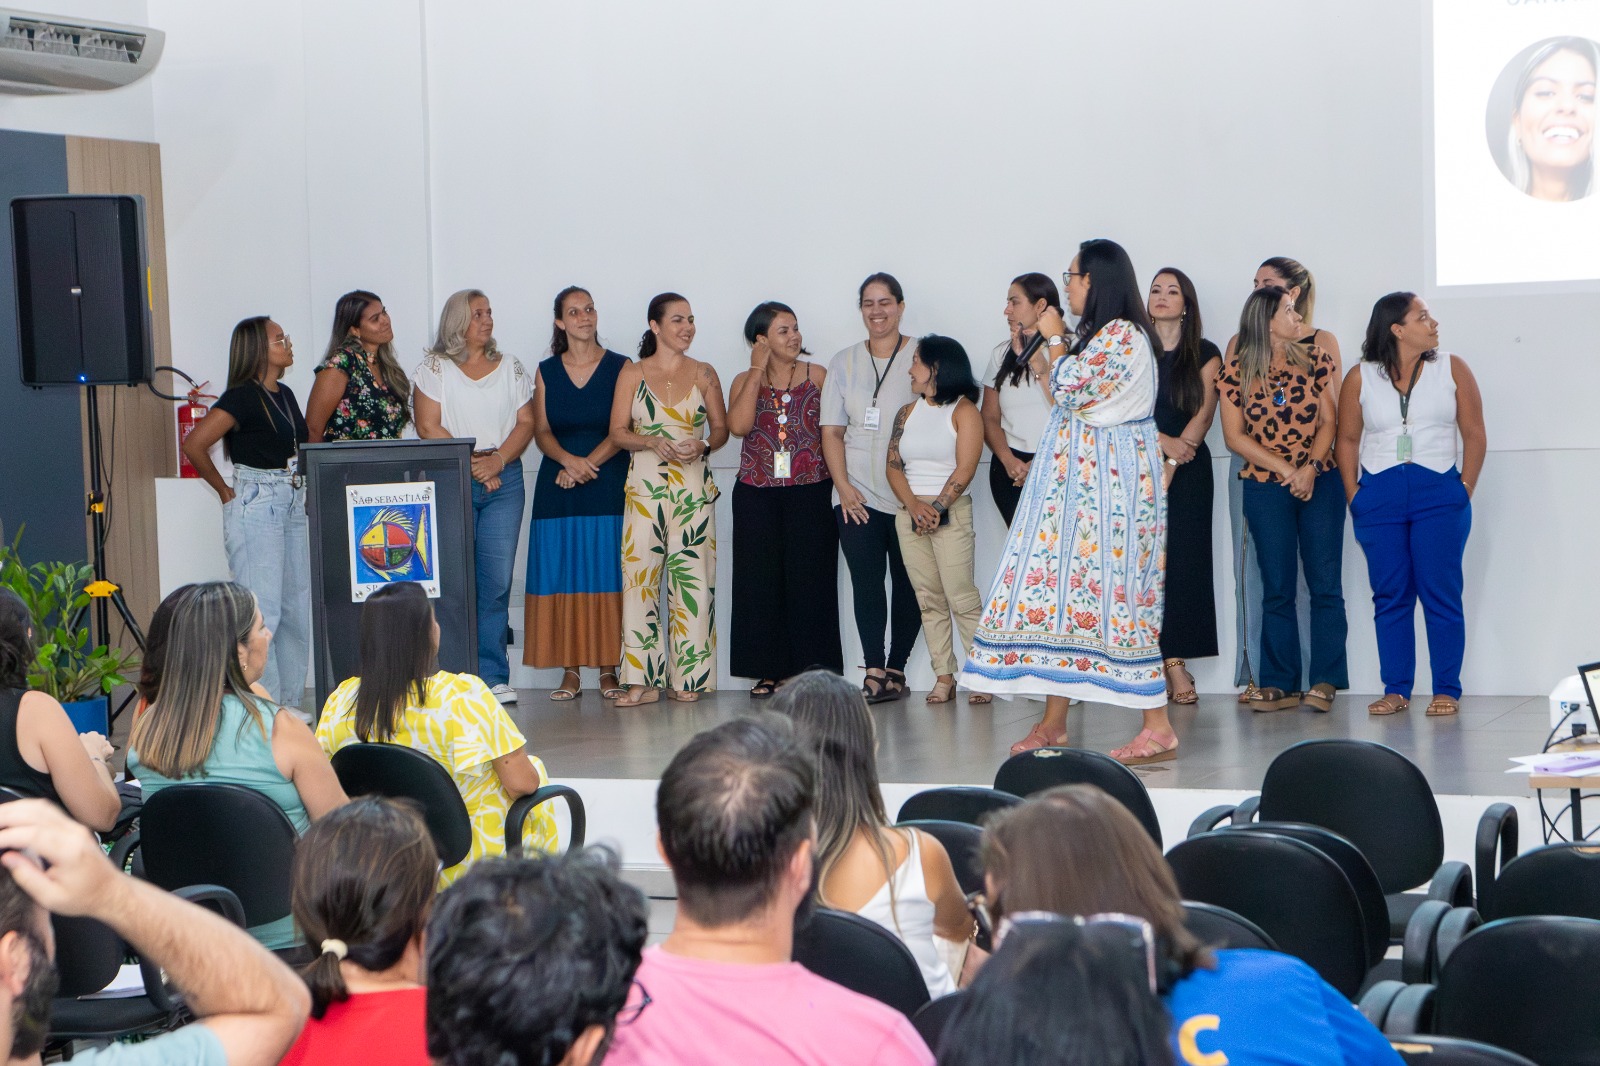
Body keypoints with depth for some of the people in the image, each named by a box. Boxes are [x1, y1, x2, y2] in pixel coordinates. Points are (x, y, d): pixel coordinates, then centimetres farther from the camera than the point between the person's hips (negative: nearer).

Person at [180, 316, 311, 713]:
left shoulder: (285, 394, 13)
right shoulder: (243, 397, -12)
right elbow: (194, 444, -19)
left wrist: (297, 487, 12)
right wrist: (225, 491, -10)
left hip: (292, 504, 9)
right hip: (255, 505, -9)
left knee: (297, 607, 9)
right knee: (262, 610, -9)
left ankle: (289, 701, 17)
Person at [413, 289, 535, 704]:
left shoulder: (511, 367, 15)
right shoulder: (433, 368, 5)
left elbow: (525, 423, 8)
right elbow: (428, 427, -3)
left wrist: (498, 459, -8)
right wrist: (470, 464, -10)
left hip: (504, 479, 3)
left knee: (497, 581, -3)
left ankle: (492, 675, -1)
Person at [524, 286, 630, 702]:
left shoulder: (619, 367, 4)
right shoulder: (546, 372, 10)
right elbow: (541, 432, 4)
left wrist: (590, 463, -16)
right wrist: (569, 460, -15)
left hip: (609, 486, -2)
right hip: (558, 489, 2)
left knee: (607, 578, -3)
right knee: (562, 577, -1)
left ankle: (609, 670, 2)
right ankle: (570, 671, 4)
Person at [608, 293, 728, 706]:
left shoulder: (704, 374, 10)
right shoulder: (632, 374, 6)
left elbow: (721, 428, 12)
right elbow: (618, 432, 4)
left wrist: (703, 445, -9)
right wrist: (652, 442, -14)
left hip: (694, 488, 1)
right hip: (645, 486, -1)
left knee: (692, 579, -3)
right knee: (640, 575, -7)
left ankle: (688, 678, 4)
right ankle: (643, 680, -3)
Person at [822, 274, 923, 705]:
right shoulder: (844, 362, 13)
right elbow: (832, 430, 11)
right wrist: (843, 486, -1)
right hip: (858, 496, 2)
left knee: (907, 584, 1)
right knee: (865, 581, -9)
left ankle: (895, 670, 9)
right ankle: (874, 672, -9)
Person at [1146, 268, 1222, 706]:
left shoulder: (1205, 354, 8)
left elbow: (1203, 413, -1)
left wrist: (1171, 465, -11)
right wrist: (1164, 441, -12)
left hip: (1187, 469, -1)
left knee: (1184, 561, -7)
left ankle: (1172, 661, -7)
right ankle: (1172, 664, -8)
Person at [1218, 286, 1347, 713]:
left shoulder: (1316, 361, 5)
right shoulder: (1236, 372, 1)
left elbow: (1330, 421, 1)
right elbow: (1235, 436, -2)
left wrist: (1310, 468, -14)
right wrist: (1285, 470, -10)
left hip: (1319, 483, 1)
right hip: (1265, 488, 0)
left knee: (1325, 582, -3)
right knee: (1276, 588, 3)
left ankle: (1325, 681, 0)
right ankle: (1279, 683, 7)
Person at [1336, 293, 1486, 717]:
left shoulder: (1452, 369, 4)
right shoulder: (1360, 378, 5)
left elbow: (1475, 435, 4)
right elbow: (1347, 439, 8)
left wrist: (1465, 490, -3)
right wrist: (1353, 495, 0)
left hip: (1438, 494, -1)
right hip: (1378, 498, 1)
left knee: (1441, 595, -2)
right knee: (1389, 597, 5)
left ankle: (1446, 690, 4)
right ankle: (1395, 690, 12)